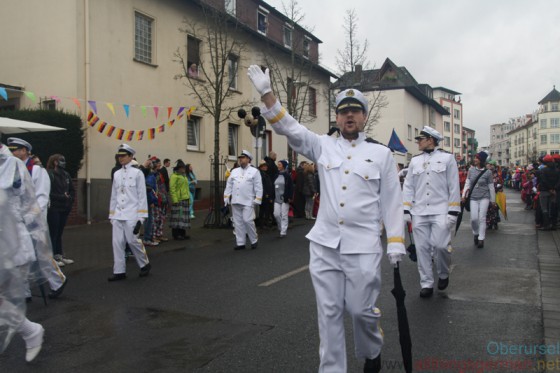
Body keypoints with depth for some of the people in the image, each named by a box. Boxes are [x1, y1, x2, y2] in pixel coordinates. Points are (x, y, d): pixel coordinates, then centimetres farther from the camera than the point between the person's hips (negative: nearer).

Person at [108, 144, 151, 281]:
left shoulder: (137, 173, -4)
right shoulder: (116, 174, 12)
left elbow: (142, 196, -7)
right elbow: (113, 196, 16)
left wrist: (141, 217, -11)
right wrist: (111, 215, 14)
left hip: (131, 214, -5)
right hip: (118, 214, 5)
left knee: (132, 240, -4)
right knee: (117, 242, 3)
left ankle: (145, 264, 18)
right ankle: (119, 271, 11)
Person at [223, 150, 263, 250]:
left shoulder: (254, 171, 0)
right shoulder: (234, 171, 14)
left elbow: (258, 187, -5)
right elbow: (229, 185, 13)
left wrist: (257, 199, -12)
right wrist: (226, 197, 7)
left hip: (248, 201, -5)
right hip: (235, 201, 5)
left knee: (247, 220, -11)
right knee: (238, 222, 7)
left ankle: (254, 240, 9)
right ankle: (240, 243, 15)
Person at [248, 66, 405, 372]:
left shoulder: (381, 153, 4)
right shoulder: (323, 146, 8)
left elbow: (391, 200, 4)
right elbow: (288, 127, -2)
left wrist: (396, 242, -1)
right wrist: (266, 92, -14)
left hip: (363, 247, -2)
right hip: (324, 245, 2)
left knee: (362, 310, 6)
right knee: (329, 312, 7)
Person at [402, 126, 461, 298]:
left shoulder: (447, 158, 2)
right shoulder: (415, 160, 13)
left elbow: (454, 187, -1)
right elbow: (408, 187, 11)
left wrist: (453, 212, -7)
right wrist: (406, 210, 3)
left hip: (441, 212, -4)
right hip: (419, 213, 4)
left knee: (440, 245, -10)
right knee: (422, 248, 3)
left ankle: (443, 274, 19)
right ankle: (426, 283, 13)